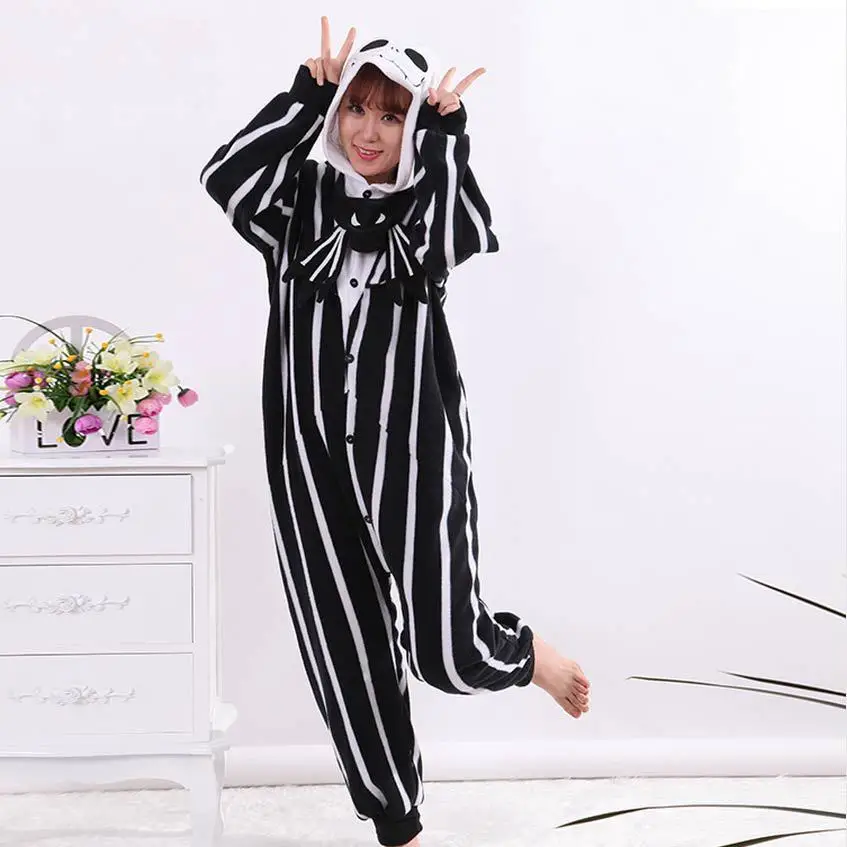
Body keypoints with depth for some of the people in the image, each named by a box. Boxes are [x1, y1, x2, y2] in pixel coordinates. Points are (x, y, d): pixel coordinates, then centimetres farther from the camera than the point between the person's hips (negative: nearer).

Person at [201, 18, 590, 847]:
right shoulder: (301, 201, 8)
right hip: (312, 458, 2)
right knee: (346, 652, 7)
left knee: (448, 652, -10)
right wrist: (307, 93, -9)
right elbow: (225, 177, -12)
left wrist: (446, 132, -11)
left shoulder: (428, 204, 6)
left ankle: (528, 653, 28)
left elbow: (468, 237, -17)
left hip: (414, 449, -2)